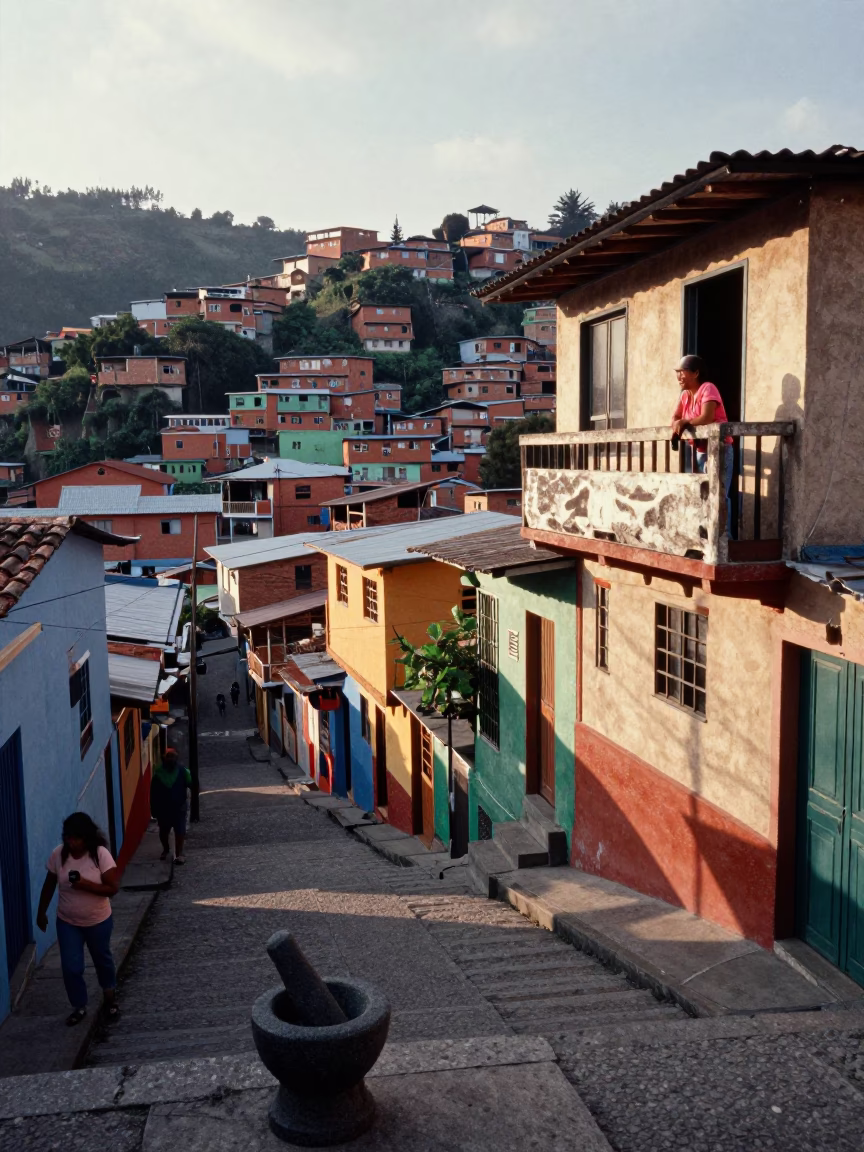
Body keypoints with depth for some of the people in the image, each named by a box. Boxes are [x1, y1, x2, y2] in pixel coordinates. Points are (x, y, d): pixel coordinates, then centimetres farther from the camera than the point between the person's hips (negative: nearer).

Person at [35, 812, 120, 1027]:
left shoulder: (101, 854, -23)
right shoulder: (58, 854, -14)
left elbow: (113, 888, -23)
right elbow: (49, 885, 1)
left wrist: (85, 884, -34)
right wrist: (41, 912, 8)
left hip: (98, 921, -2)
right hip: (67, 922, 2)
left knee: (102, 960, 19)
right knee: (71, 967, 2)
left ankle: (109, 997, 43)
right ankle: (79, 1007, 26)